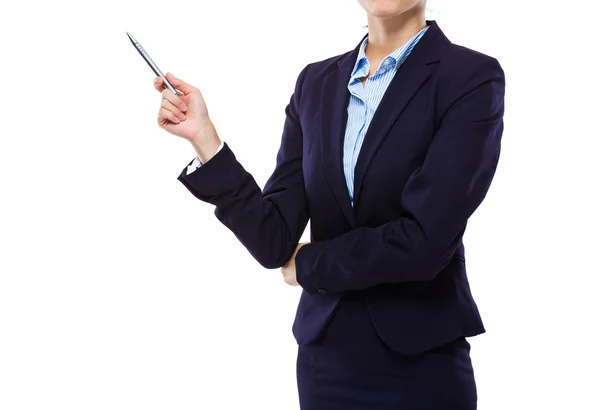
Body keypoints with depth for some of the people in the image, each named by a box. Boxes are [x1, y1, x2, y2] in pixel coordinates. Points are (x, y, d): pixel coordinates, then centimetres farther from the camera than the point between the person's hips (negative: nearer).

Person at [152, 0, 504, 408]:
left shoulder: (473, 78, -11)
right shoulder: (317, 82, 5)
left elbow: (423, 241, -20)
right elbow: (274, 240, -2)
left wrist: (308, 263, -5)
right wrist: (203, 136, -12)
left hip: (420, 364, -4)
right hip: (324, 355, 5)